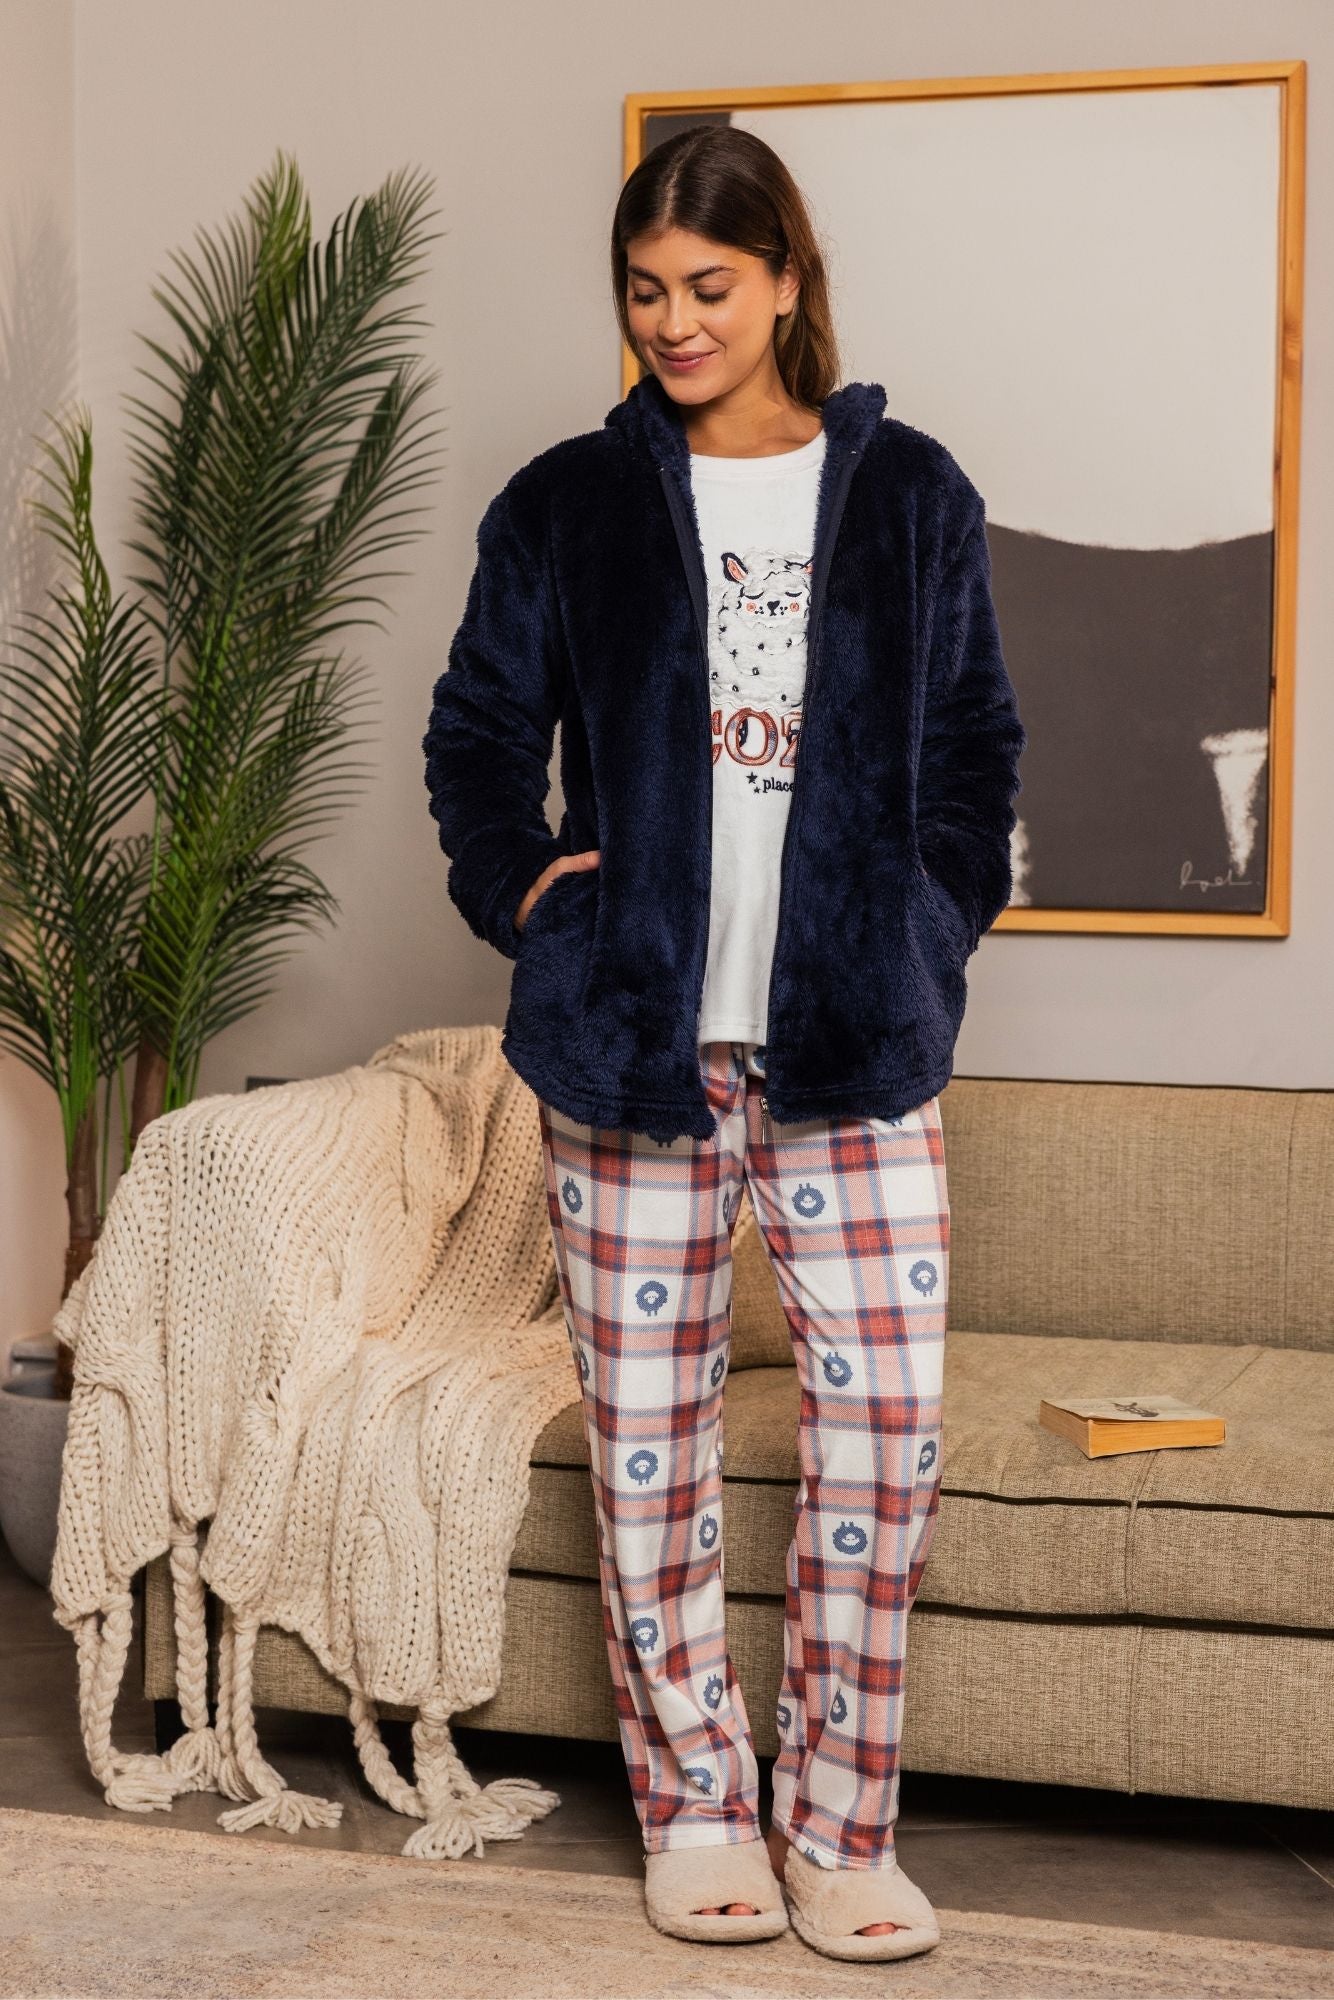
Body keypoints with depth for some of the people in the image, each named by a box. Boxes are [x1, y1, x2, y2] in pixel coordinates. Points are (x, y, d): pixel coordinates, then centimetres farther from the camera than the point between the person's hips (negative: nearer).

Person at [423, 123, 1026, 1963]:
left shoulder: (911, 496, 8)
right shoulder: (564, 506, 7)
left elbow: (976, 745, 14)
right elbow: (477, 732, 15)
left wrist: (937, 927, 2)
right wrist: (519, 886, -1)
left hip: (854, 1046, 0)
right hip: (630, 1037, 0)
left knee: (886, 1428, -3)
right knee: (648, 1435, 6)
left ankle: (839, 1832, 13)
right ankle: (694, 1806, 23)